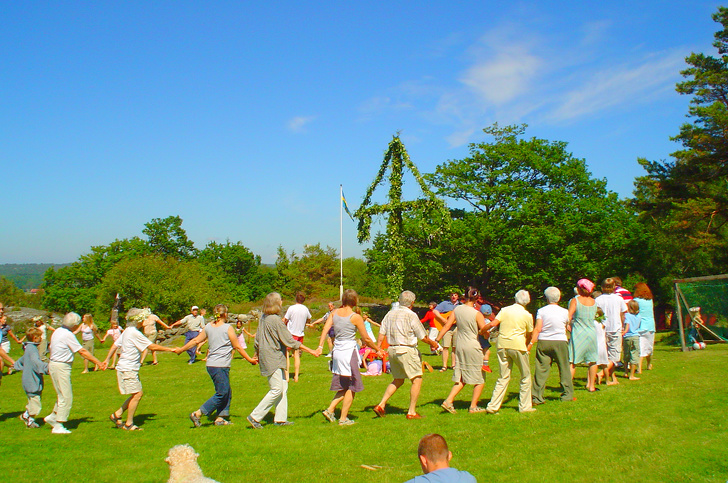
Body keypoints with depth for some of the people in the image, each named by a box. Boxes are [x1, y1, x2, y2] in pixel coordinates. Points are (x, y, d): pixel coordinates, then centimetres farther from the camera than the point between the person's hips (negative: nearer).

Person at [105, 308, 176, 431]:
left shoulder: (127, 331, 12)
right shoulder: (134, 333, -18)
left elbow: (115, 344, 18)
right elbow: (152, 347, -17)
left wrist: (107, 359, 21)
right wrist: (170, 349, -11)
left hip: (130, 369, 10)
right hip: (128, 369, -10)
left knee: (139, 393, 11)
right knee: (137, 394, -6)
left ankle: (117, 415, 18)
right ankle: (129, 424, 2)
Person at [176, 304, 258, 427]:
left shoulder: (208, 327, 9)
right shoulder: (228, 328, -8)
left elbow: (196, 340, 14)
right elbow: (237, 347, -4)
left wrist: (181, 349, 29)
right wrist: (250, 359, 6)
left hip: (211, 365, 8)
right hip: (220, 366, -8)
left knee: (227, 392, 14)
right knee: (222, 394, -3)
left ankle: (220, 418, 14)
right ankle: (197, 414, -5)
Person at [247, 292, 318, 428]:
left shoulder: (263, 318, 8)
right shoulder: (276, 320, -18)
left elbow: (257, 339, 16)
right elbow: (290, 341, -16)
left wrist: (256, 354, 31)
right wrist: (310, 351, -11)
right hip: (273, 359, -9)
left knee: (283, 387, 12)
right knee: (276, 390, -5)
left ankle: (280, 418, 15)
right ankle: (255, 416, -1)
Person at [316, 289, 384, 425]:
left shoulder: (334, 313, 4)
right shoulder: (355, 317, -10)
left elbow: (325, 329, -5)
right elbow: (366, 339, -5)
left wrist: (320, 347, -6)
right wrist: (377, 349, 8)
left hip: (336, 352, 6)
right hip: (349, 352, -6)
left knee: (344, 387, 19)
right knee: (351, 387, 7)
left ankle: (330, 409, 9)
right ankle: (343, 418, 9)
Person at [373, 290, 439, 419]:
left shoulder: (390, 314, 7)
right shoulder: (411, 315, -11)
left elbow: (381, 334, 4)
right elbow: (423, 337, -5)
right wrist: (433, 343, 12)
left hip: (392, 350, 7)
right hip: (406, 350, -7)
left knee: (397, 380, 19)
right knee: (417, 380, 4)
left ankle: (381, 405, 12)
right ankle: (411, 412, 4)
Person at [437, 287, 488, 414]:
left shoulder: (457, 309, 1)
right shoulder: (477, 314, -14)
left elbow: (446, 326, 1)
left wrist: (436, 340, 6)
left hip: (459, 346, 6)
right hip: (473, 347, -6)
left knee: (461, 379, 15)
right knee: (480, 379, 11)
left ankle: (448, 401, 4)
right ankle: (473, 407, 15)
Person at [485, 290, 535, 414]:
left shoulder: (505, 310, 5)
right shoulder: (527, 315, 1)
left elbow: (493, 324, -6)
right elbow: (529, 334, 11)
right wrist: (528, 345, 29)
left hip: (502, 346, 3)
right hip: (518, 346, -3)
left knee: (503, 377, 9)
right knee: (525, 376, 14)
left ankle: (493, 406, 1)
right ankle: (525, 406, 16)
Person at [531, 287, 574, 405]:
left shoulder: (541, 311, -3)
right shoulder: (564, 312, 2)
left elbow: (537, 329, -9)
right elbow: (567, 328, 14)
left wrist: (531, 343, -10)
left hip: (543, 342, 0)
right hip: (560, 342, 0)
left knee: (541, 369, 0)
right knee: (564, 368, 13)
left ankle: (537, 397, 1)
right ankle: (567, 395, 19)